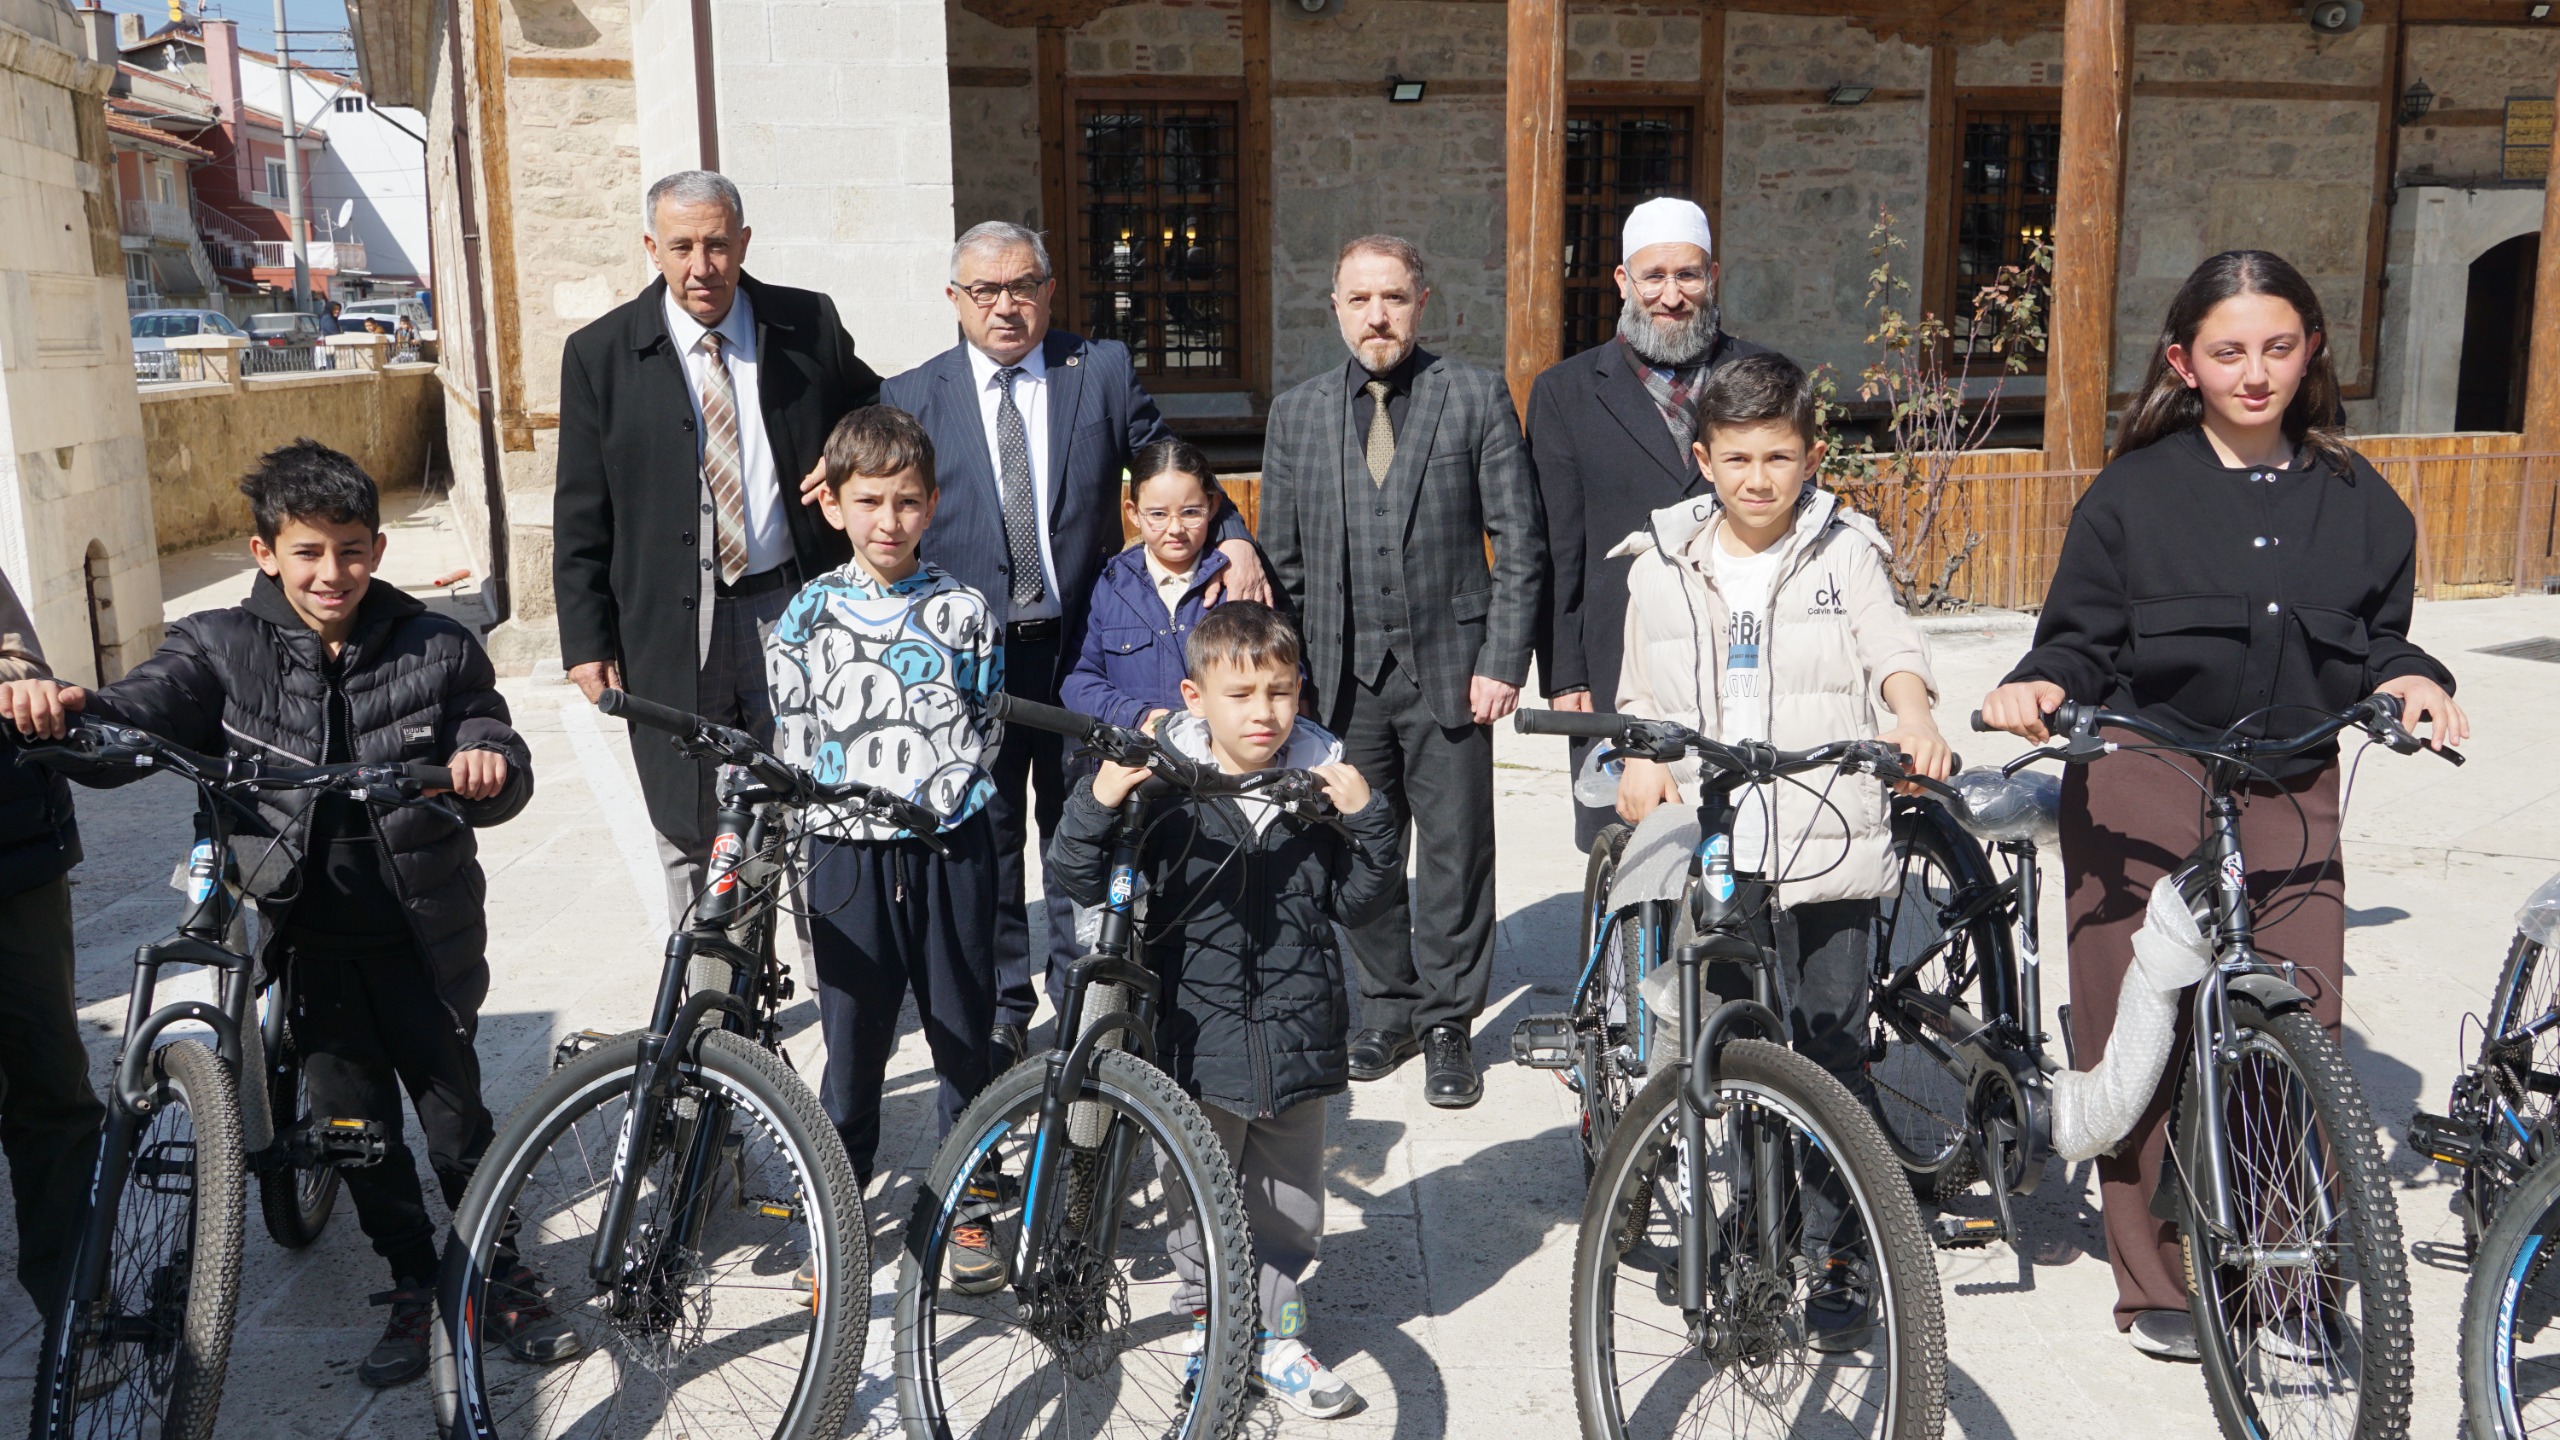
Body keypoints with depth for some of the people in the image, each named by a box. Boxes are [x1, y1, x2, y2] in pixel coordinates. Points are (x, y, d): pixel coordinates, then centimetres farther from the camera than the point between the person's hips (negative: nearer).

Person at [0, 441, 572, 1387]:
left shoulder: (436, 650, -3)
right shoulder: (222, 650, -2)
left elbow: (501, 771, -5)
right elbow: (146, 710, -19)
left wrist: (490, 767, -30)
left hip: (423, 929, -1)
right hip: (313, 937, 2)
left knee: (456, 1114, 7)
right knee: (356, 1124, 13)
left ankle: (502, 1283, 25)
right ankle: (413, 1289, 31)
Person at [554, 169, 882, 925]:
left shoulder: (810, 325, 2)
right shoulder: (600, 354, 0)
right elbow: (581, 516, 1)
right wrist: (587, 642, -3)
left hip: (794, 610, 1)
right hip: (671, 630, 0)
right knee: (692, 840, 9)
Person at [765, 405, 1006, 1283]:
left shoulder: (963, 611, 3)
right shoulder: (808, 616, 3)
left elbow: (986, 726, 8)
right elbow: (791, 750, 4)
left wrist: (945, 793, -7)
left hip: (951, 852, 0)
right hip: (849, 854, 0)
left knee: (964, 1038, 9)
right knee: (852, 1046, 6)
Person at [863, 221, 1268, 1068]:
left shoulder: (1103, 370, 5)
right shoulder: (911, 398, 5)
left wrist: (1235, 539, -11)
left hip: (1080, 648, 0)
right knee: (984, 837, 9)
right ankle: (999, 1007, 24)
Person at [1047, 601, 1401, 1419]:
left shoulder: (1319, 786, 0)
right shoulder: (1162, 786, -10)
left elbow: (1358, 905, 3)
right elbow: (1082, 883, -8)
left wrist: (1371, 820, -11)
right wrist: (1098, 803, -24)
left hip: (1295, 1042, 3)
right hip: (1199, 1041, -3)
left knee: (1290, 1207, 16)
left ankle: (1277, 1338, 35)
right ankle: (1206, 1323, 35)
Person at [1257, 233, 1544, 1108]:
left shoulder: (1477, 399, 1)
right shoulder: (1297, 413, 9)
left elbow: (1517, 542, -1)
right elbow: (1281, 558, 10)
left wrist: (1503, 660, -8)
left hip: (1448, 667, -2)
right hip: (1343, 675, 3)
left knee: (1457, 853, 4)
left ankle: (1448, 1024, 19)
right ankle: (1389, 1009, 26)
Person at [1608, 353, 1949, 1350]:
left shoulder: (1846, 551, 9)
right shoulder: (1663, 565, 13)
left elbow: (1889, 645, -5)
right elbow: (1644, 698, 17)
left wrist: (1914, 716, -26)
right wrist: (1641, 764, -2)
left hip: (1827, 842, -1)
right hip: (1706, 845, 1)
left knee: (1833, 1050, 3)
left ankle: (1838, 1254, 17)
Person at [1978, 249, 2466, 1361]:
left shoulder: (2356, 500, 11)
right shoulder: (2134, 493, 1)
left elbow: (2378, 633, 17)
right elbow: (2081, 641, 1)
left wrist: (2406, 677, -4)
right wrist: (2037, 687, -19)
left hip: (2291, 796, 2)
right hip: (2140, 790, -2)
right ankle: (2154, 1285, 17)